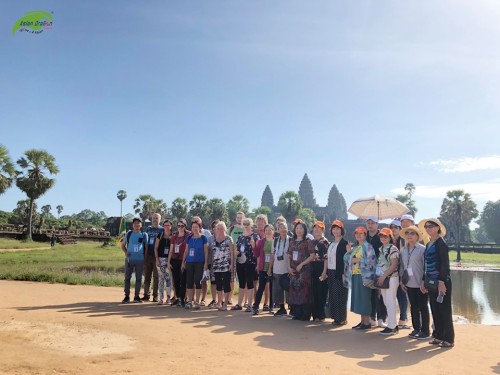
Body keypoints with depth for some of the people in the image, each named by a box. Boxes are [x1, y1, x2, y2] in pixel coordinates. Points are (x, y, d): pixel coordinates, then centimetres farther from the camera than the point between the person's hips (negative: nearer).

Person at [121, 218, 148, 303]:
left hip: (140, 259, 0)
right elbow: (123, 245, 14)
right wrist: (125, 252, -3)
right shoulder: (128, 234, 5)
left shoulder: (144, 235, 3)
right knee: (127, 277, 2)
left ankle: (136, 296, 14)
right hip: (129, 259, 1)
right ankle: (127, 296, 11)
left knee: (139, 278, 4)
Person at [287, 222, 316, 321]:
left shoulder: (308, 241, -2)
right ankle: (297, 314, 16)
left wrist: (301, 264, -14)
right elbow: (289, 256, 15)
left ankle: (305, 315, 4)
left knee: (304, 290, -5)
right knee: (294, 291, 6)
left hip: (304, 270, -5)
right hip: (293, 271, 5)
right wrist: (289, 267, 0)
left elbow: (312, 256, -9)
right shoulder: (292, 242, 13)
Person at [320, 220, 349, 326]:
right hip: (331, 272, 7)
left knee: (340, 295, -2)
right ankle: (335, 317, 19)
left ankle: (342, 319, 9)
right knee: (332, 295, 10)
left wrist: (345, 273, -19)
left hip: (339, 273, -7)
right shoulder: (331, 244, 16)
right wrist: (324, 272, 12)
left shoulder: (345, 243, -6)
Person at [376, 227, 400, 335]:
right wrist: (379, 278, 10)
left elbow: (394, 265, -16)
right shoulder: (381, 249, 14)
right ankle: (393, 325, 20)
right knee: (387, 302, 11)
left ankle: (391, 327, 2)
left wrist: (384, 276, -18)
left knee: (391, 302, -4)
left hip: (391, 278, -8)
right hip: (382, 279, 8)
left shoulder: (393, 249, -10)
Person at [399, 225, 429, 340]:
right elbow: (402, 266, 13)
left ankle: (425, 331, 15)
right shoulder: (403, 250, 7)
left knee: (423, 307, 5)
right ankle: (416, 329, 25)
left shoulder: (422, 249, -10)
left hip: (420, 284, -5)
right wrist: (401, 280, 9)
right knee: (413, 307, 14)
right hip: (409, 284, 6)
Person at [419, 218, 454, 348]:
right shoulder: (428, 244, 13)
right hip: (431, 282, 8)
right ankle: (438, 336, 22)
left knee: (444, 310, 0)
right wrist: (423, 281, 14)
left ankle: (449, 339, 10)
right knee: (435, 310, 12)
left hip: (441, 282, -8)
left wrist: (441, 281, -22)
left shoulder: (440, 243, -10)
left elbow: (445, 263, -16)